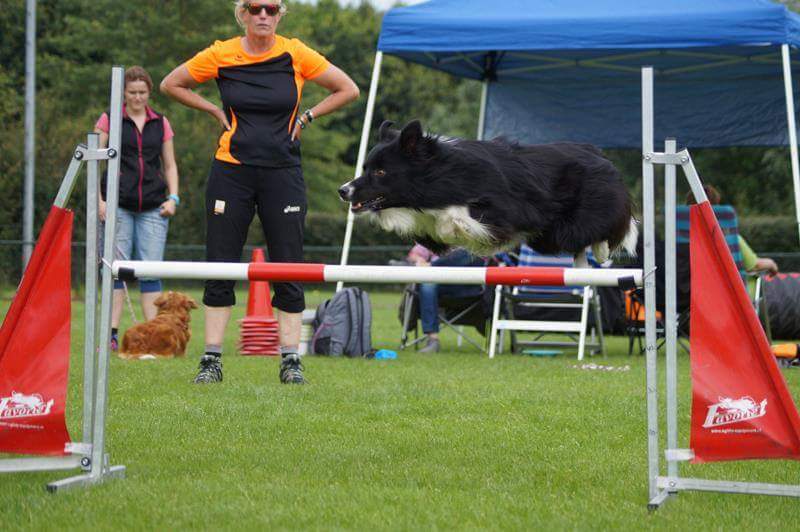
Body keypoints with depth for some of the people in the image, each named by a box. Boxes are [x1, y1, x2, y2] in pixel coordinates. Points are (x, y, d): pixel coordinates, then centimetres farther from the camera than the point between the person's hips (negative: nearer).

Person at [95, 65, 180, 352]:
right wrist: (99, 200, -6)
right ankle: (112, 336, -3)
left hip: (153, 208, 2)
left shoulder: (161, 123, 13)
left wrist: (173, 197, 3)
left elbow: (170, 165, 18)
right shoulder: (109, 120, 6)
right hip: (118, 205, -2)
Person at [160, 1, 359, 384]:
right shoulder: (220, 56, -2)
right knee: (220, 265, 1)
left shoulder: (295, 55, -3)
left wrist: (306, 118, 2)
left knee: (288, 269, 0)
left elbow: (348, 90, 7)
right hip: (231, 170, 0)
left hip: (283, 172, 0)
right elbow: (171, 85, 11)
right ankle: (212, 359, 7)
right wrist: (216, 111, 4)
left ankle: (290, 360, 7)